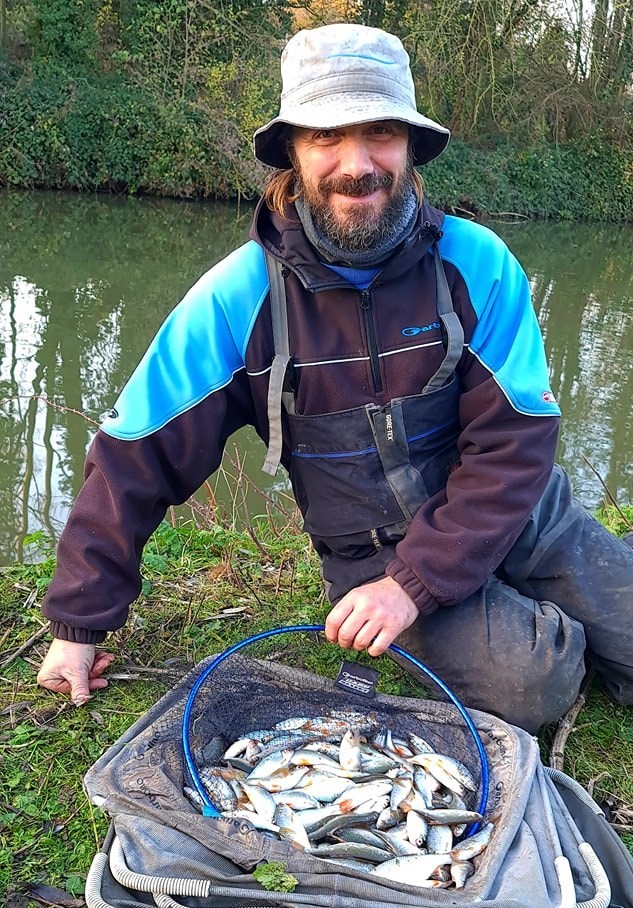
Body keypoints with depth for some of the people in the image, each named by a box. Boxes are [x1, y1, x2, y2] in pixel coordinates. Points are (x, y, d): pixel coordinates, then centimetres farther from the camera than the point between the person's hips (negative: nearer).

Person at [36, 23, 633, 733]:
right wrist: (78, 622, -7)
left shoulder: (475, 262, -13)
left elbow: (515, 442, -14)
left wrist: (417, 581, -24)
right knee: (526, 685, -22)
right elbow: (136, 455, -9)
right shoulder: (241, 297, -14)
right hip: (372, 553, -1)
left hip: (520, 513, 2)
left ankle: (546, 623, 25)